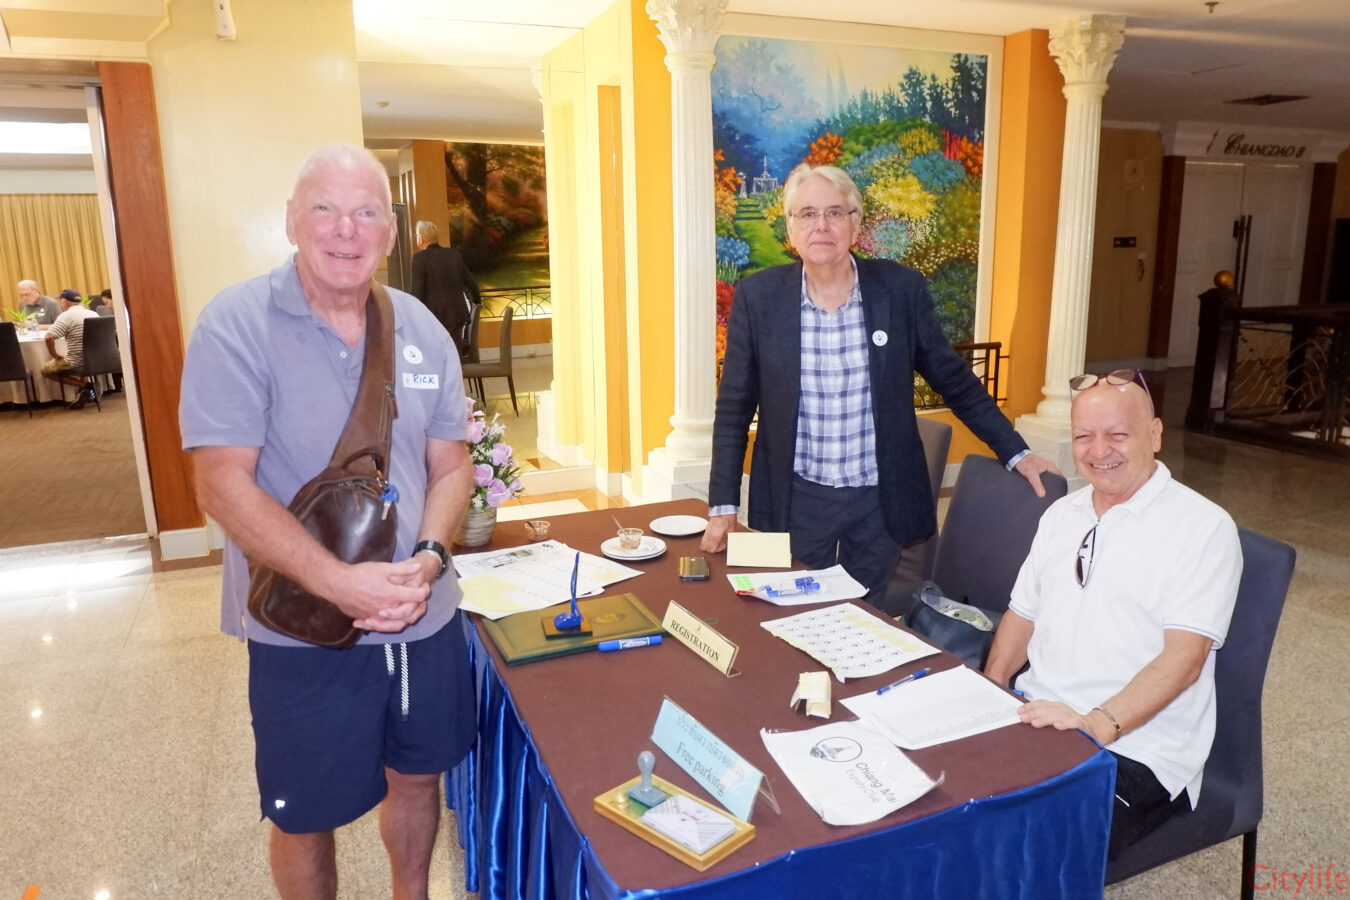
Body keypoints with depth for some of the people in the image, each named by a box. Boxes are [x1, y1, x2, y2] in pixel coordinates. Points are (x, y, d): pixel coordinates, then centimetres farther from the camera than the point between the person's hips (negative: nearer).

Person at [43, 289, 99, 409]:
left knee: (45, 368, 16)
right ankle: (86, 389, 13)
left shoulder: (66, 315, -11)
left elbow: (48, 337, -23)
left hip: (78, 363, -7)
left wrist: (55, 355, -7)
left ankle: (82, 384, -4)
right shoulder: (94, 314, 9)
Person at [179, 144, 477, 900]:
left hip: (425, 616, 4)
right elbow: (224, 486, -17)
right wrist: (342, 583, -25)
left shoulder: (421, 330, 1)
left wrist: (428, 560, -14)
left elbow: (453, 464, 4)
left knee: (418, 773, 22)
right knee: (306, 814, 14)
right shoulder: (238, 325, -12)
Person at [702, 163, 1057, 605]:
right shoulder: (758, 297, -6)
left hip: (880, 500, 1)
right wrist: (722, 507, -2)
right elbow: (734, 408, 0)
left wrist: (1016, 453, 5)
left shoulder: (901, 289, -5)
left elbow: (954, 380, 6)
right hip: (796, 502, 0)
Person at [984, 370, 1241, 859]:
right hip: (1037, 719, 6)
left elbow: (1183, 659, -14)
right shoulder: (1061, 513, 13)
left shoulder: (1203, 528, -6)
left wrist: (1098, 724, -26)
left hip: (1134, 751, -6)